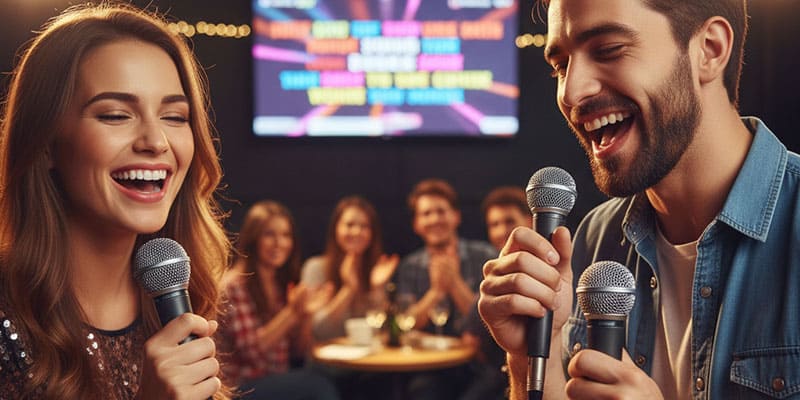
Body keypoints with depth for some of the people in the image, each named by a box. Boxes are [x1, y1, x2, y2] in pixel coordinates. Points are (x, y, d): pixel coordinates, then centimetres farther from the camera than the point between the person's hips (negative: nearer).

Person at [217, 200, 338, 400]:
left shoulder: (285, 285, 12)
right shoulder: (233, 284, -8)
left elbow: (299, 352, 14)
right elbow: (249, 351, -14)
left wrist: (306, 314, -4)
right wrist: (291, 312, -20)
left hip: (280, 381, 6)